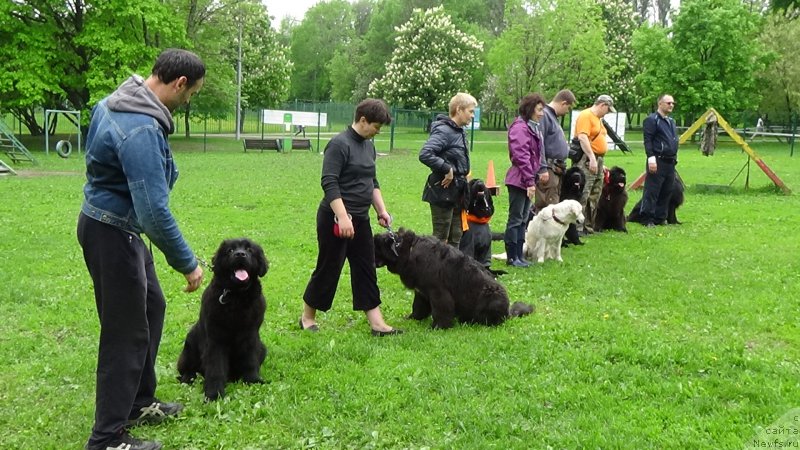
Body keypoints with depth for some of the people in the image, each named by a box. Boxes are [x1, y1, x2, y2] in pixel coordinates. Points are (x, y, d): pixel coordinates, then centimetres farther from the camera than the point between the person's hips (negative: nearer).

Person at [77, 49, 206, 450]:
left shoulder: (118, 100, 3)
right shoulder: (141, 130, -29)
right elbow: (155, 212, -31)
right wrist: (187, 263, -21)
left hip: (120, 226, 11)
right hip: (110, 233, -11)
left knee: (151, 307, 21)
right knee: (127, 331, -2)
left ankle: (139, 402, 36)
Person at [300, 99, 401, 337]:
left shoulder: (368, 145, 12)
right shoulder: (339, 144, -15)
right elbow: (329, 183, -22)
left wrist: (381, 210, 14)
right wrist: (343, 217, -27)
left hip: (360, 219, 8)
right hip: (335, 218, -8)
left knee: (366, 270, 7)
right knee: (328, 268, 2)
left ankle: (376, 322, 9)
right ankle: (307, 317, 19)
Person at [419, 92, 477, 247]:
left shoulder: (460, 131, 10)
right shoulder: (443, 131, -16)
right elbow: (425, 154, -29)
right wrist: (446, 169, -23)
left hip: (456, 192, 9)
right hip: (443, 191, -9)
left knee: (455, 238, 16)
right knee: (440, 239, -1)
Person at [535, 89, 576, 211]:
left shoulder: (554, 116, 20)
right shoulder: (544, 115, -13)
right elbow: (538, 144, -20)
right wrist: (542, 169, -23)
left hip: (557, 169, 11)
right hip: (548, 169, -11)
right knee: (548, 206, -12)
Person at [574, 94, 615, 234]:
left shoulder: (597, 118, 21)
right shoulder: (586, 116, -10)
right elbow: (582, 137, -21)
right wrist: (592, 158, -25)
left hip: (597, 160, 10)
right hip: (588, 160, -10)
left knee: (594, 197, 12)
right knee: (583, 196, -11)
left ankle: (588, 227, 18)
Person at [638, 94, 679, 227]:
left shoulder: (671, 121, 20)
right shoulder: (652, 120, -8)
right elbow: (648, 141, -14)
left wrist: (674, 157, 20)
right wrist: (651, 157, -22)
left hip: (670, 162, 9)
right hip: (658, 161, -9)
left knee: (666, 192, 10)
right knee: (652, 191, -7)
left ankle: (660, 218, 17)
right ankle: (647, 219, -3)